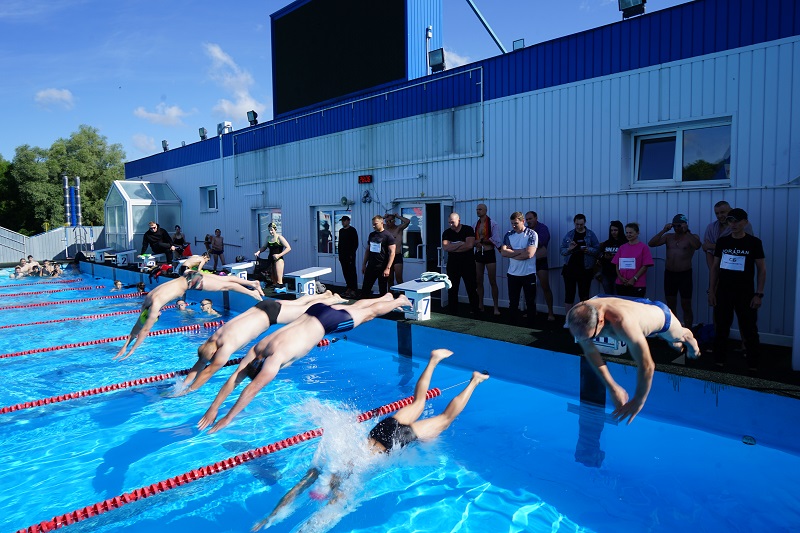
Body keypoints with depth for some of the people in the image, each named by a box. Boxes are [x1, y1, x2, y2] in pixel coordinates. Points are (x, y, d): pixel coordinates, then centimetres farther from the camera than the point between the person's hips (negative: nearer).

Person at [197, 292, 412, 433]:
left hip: (326, 321, -6)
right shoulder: (257, 349, -15)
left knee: (369, 313, 16)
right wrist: (213, 408, -18)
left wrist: (227, 419, -35)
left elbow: (252, 390, -37)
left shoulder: (275, 359, -35)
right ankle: (385, 297, 55)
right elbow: (233, 379, -13)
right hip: (313, 312, 6)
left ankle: (399, 301, 40)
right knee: (354, 306, 30)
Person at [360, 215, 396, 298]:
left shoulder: (388, 236, -8)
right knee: (365, 289, 6)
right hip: (371, 266, 6)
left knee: (383, 291, 4)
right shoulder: (371, 235, 11)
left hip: (382, 268, -6)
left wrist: (388, 268, -18)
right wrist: (364, 264, 13)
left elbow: (392, 253, -12)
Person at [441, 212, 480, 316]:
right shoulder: (447, 233, 5)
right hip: (452, 264, 3)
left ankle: (476, 312, 11)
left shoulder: (468, 230, -2)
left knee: (472, 289, 2)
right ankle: (453, 313, 14)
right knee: (452, 290, 5)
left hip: (468, 264, -3)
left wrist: (452, 247, -11)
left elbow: (470, 245, -17)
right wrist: (460, 244, -15)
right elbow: (445, 247, -11)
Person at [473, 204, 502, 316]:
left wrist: (481, 240, -13)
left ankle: (496, 308, 3)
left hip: (489, 253, -5)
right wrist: (476, 243, -10)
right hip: (478, 254, 6)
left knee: (493, 282, -2)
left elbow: (495, 240, -13)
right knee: (479, 281, 8)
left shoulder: (492, 223, -8)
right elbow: (473, 240, 11)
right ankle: (480, 305, 16)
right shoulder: (476, 224, 10)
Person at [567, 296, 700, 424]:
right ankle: (677, 345, 71)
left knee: (680, 335, 35)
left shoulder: (621, 323, -57)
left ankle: (692, 343, 69)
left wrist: (638, 401, -35)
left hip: (661, 314, -4)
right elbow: (590, 351, -21)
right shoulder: (578, 316, -38)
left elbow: (647, 367, -48)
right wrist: (612, 388, -20)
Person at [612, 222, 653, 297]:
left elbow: (645, 266, -5)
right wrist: (620, 277, -6)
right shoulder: (622, 248, 10)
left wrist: (634, 279, -12)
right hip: (621, 284, 4)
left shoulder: (643, 247, 0)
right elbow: (617, 265, 10)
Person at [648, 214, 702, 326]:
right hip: (669, 274, 4)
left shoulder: (692, 237, 0)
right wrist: (663, 230, -9)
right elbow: (651, 243, -4)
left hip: (685, 275, -4)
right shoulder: (668, 236, 9)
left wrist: (686, 232, -21)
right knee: (671, 305, 10)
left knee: (686, 306, 0)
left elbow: (697, 246, -24)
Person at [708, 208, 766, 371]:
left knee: (749, 331, 2)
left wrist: (759, 294, -8)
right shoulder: (722, 241, 5)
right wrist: (711, 291, 4)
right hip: (723, 293, 3)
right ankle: (718, 362, 18)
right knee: (721, 329, 8)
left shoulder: (754, 242, -3)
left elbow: (762, 269, -2)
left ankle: (753, 366, 11)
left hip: (745, 294, -3)